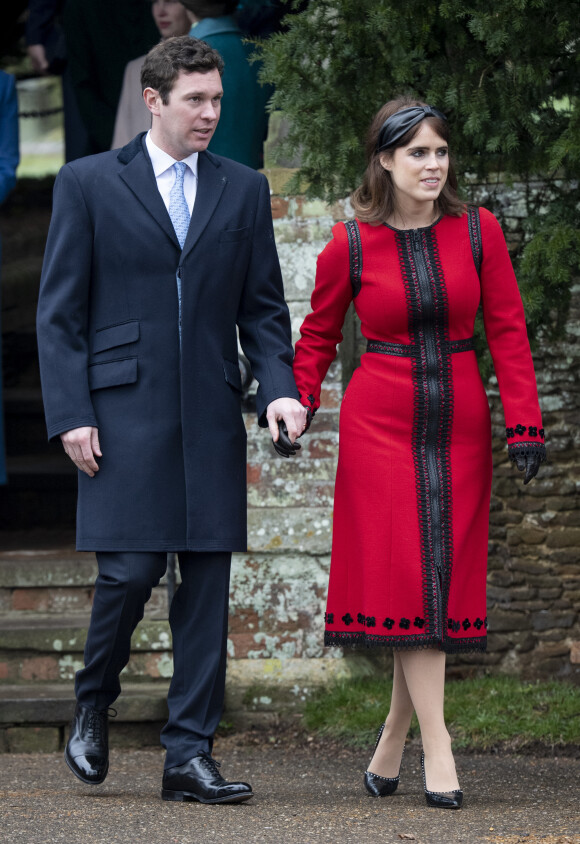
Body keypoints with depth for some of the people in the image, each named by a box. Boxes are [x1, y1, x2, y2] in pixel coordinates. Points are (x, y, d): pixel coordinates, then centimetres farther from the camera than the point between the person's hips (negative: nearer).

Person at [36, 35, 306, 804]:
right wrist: (70, 414, -8)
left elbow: (263, 308, 13)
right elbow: (60, 312, 2)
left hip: (211, 416, 3)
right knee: (131, 569, -10)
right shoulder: (89, 184, 3)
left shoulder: (245, 190, 12)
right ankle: (93, 705, 17)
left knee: (208, 582, 0)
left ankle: (190, 755, 4)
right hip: (123, 410, -3)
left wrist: (279, 388, -4)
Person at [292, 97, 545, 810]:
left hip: (459, 425, 2)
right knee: (406, 578, -9)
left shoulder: (477, 232, 2)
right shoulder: (351, 243, -2)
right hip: (380, 423, -2)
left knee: (445, 577, 2)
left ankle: (392, 742, 15)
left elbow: (508, 331, 3)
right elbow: (319, 333, 10)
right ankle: (437, 751, -9)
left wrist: (525, 425, -5)